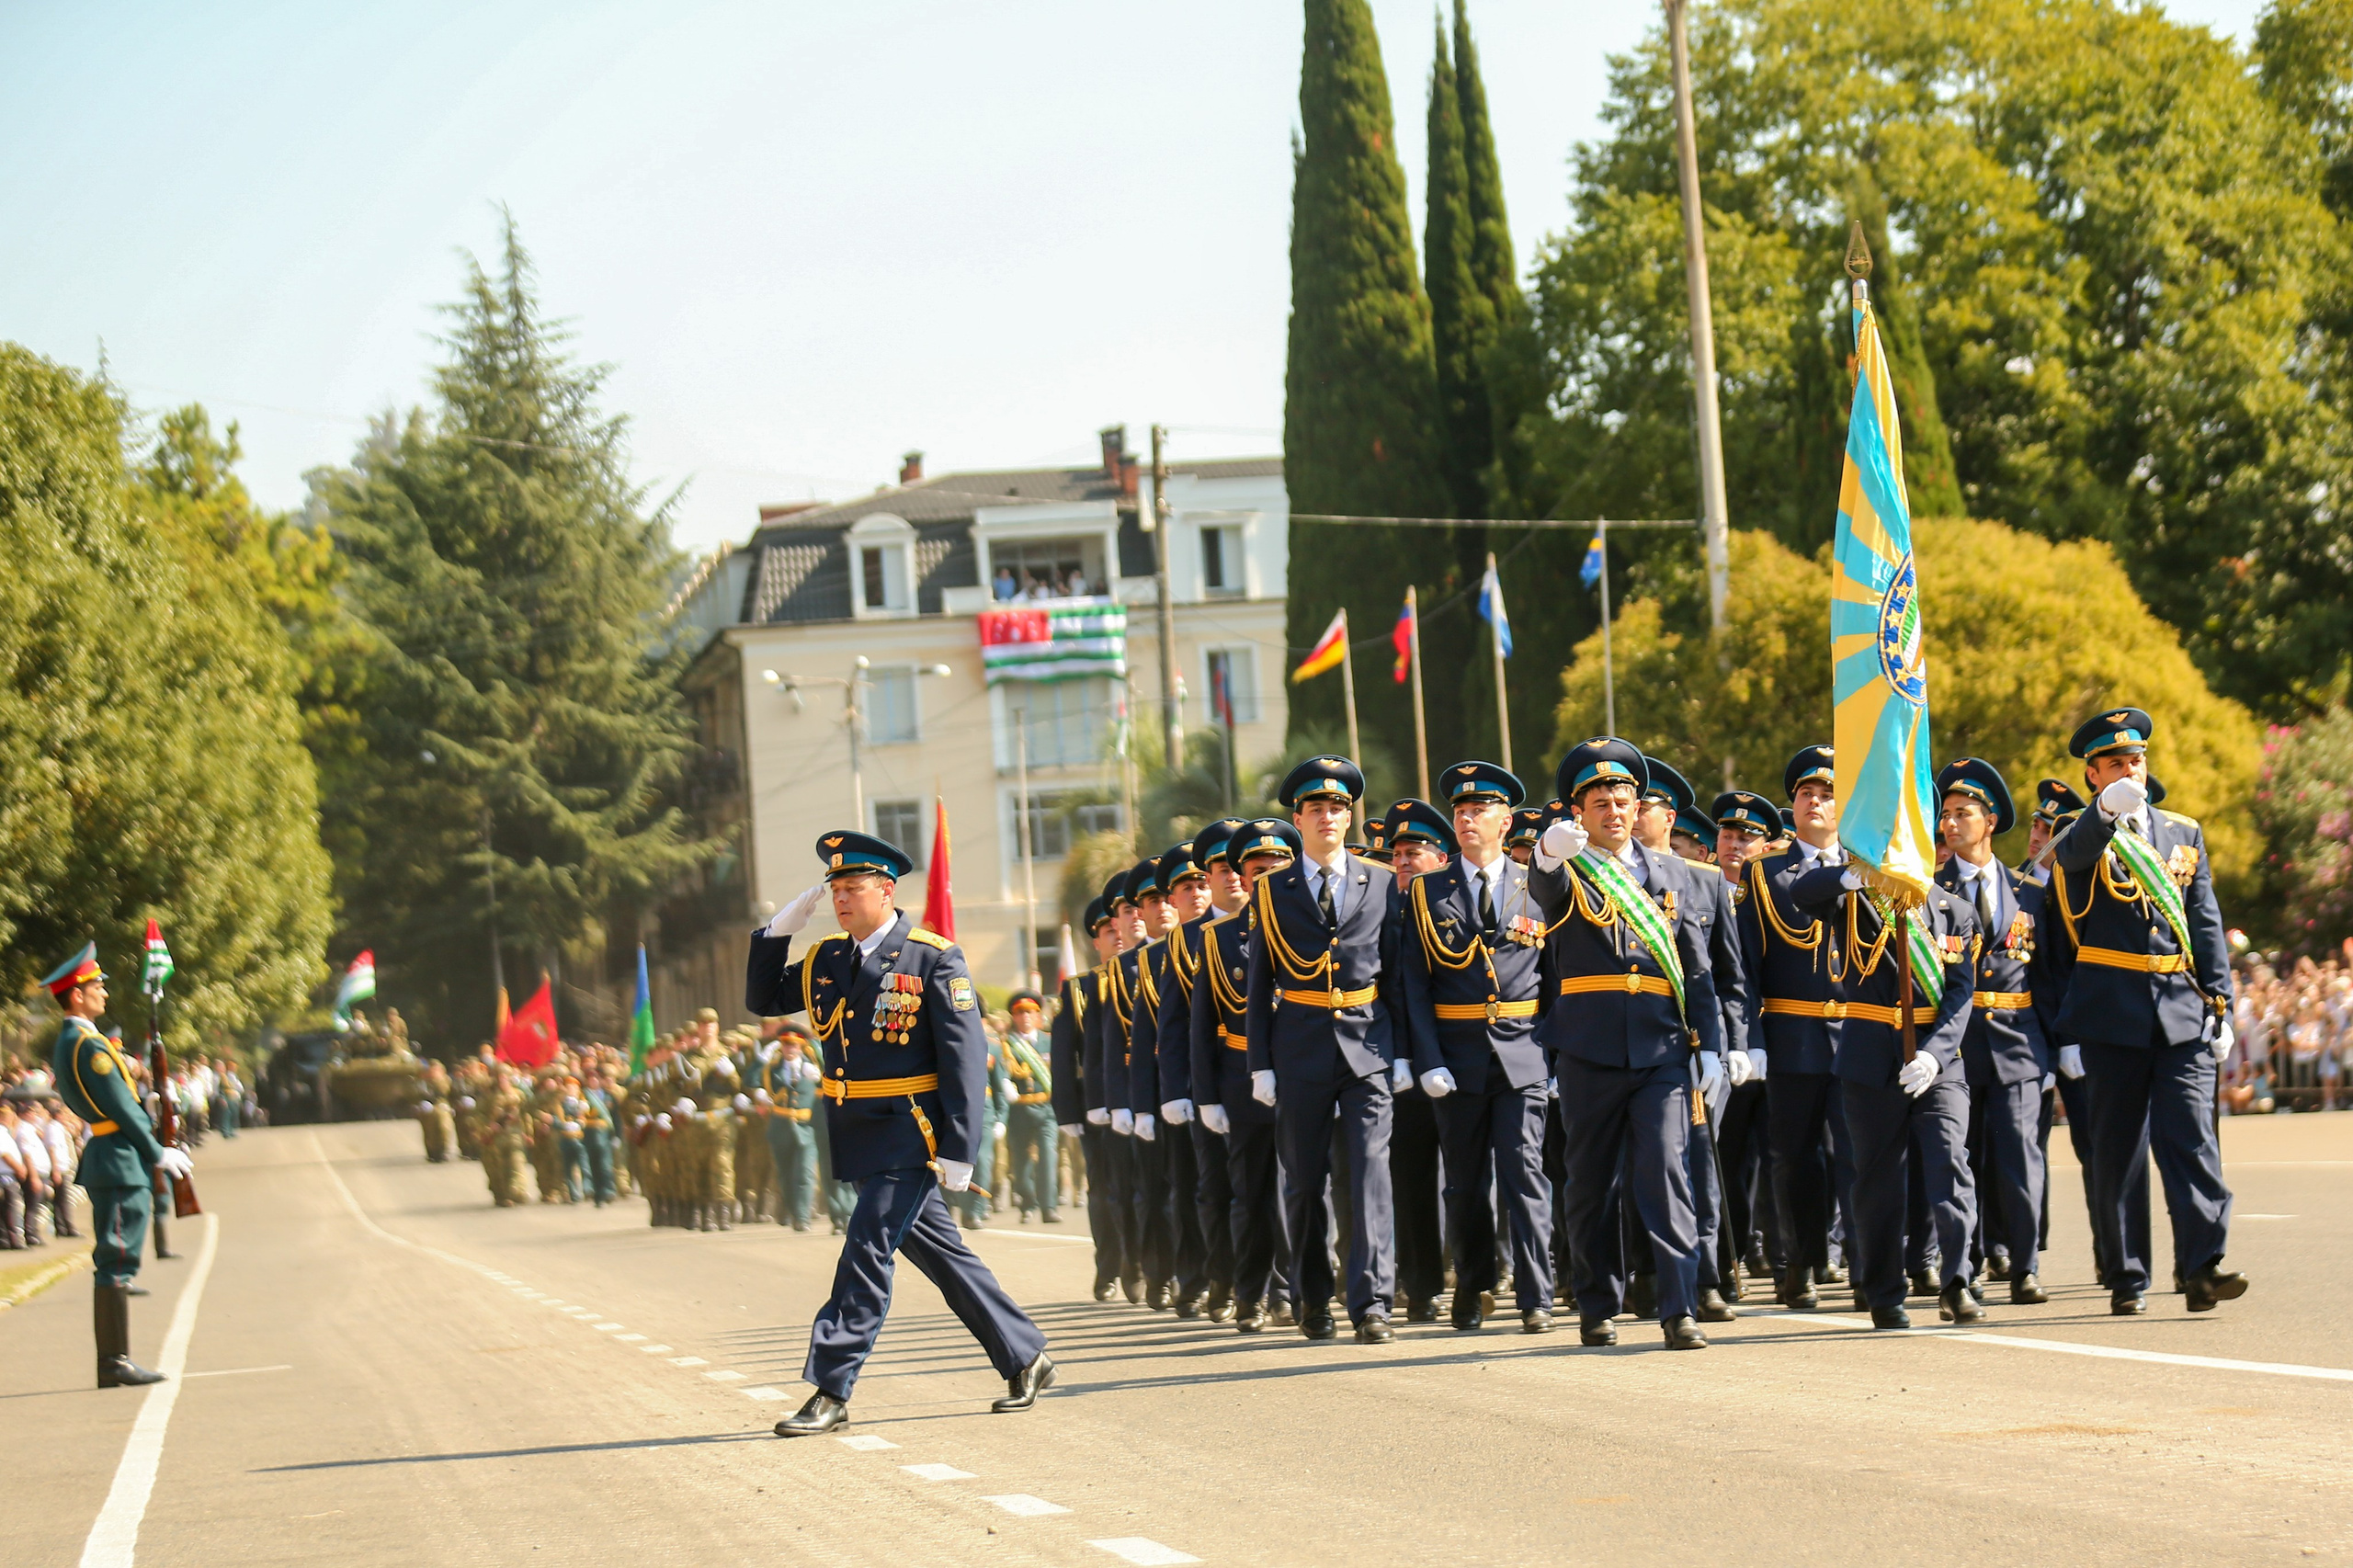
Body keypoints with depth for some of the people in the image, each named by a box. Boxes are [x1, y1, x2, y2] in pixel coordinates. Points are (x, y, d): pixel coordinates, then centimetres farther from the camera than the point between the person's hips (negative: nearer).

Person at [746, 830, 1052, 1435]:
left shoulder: (934, 960, -9)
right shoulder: (826, 960, 10)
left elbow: (965, 1059, -11)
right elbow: (762, 1000, 17)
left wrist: (960, 1150, -17)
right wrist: (780, 929, 2)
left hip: (911, 1136, -7)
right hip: (856, 1138, 7)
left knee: (867, 1252, -11)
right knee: (940, 1253, 11)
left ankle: (831, 1392, -8)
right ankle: (1026, 1360, 21)